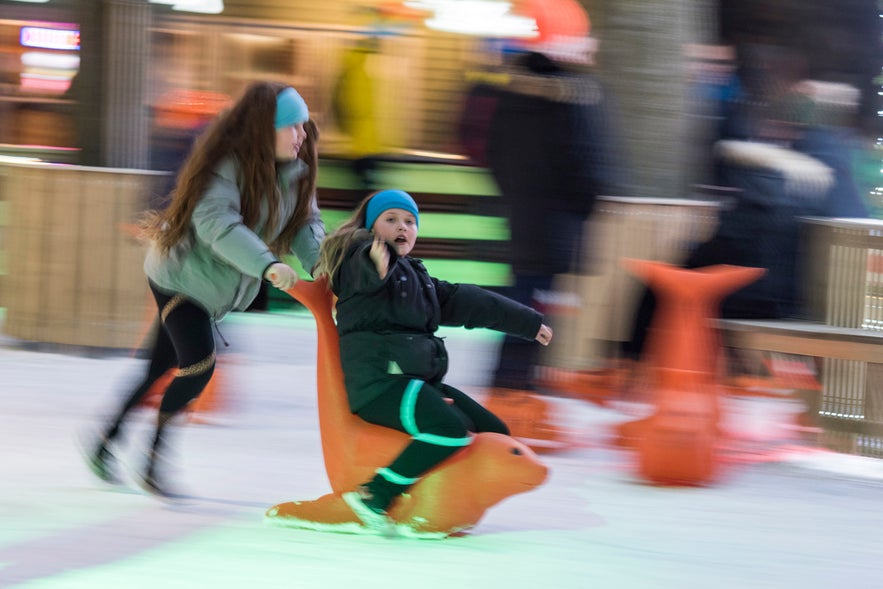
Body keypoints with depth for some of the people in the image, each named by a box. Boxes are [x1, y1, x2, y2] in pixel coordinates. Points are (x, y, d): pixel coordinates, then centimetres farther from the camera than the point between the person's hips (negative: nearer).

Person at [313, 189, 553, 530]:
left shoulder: (417, 276, 27)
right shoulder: (359, 257, 0)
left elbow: (464, 301, 34)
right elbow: (367, 273, -26)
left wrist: (529, 323, 38)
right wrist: (378, 267, -52)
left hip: (418, 381, 10)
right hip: (378, 379, -10)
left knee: (495, 433, 7)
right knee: (451, 428, -30)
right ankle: (374, 497, -26)